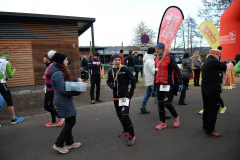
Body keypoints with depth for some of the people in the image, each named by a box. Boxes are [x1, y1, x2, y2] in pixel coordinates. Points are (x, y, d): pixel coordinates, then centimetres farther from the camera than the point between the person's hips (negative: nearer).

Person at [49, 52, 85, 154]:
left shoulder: (61, 72, 11)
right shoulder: (58, 74, -21)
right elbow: (63, 90, -24)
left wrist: (77, 80, 0)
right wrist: (78, 92, -24)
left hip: (65, 101, 10)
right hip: (64, 102, -10)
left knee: (69, 122, 17)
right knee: (71, 122, -1)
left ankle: (69, 143, 30)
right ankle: (58, 144, 10)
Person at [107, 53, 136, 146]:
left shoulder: (124, 69, -9)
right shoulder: (110, 71, 3)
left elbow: (133, 80, -3)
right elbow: (108, 81, 17)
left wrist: (131, 92, -3)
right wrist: (110, 85, -6)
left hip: (125, 96, -6)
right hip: (116, 96, 6)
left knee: (125, 116, -15)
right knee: (119, 115, 17)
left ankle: (132, 135, 2)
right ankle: (126, 130, 39)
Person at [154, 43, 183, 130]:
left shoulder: (169, 58, -8)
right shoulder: (156, 59, 11)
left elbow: (177, 70, -8)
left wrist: (180, 83, -12)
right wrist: (154, 83, 19)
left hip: (167, 84, -6)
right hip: (159, 84, 6)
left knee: (167, 103, -9)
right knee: (160, 104, 8)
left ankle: (176, 117, 20)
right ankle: (163, 123, 20)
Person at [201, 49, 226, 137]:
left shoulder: (205, 63, 16)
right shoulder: (213, 61, -13)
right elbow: (224, 67, -7)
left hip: (205, 90, 9)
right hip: (213, 91, -9)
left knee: (206, 110, 19)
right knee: (213, 111, 0)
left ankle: (205, 127, 31)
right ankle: (210, 131, 7)